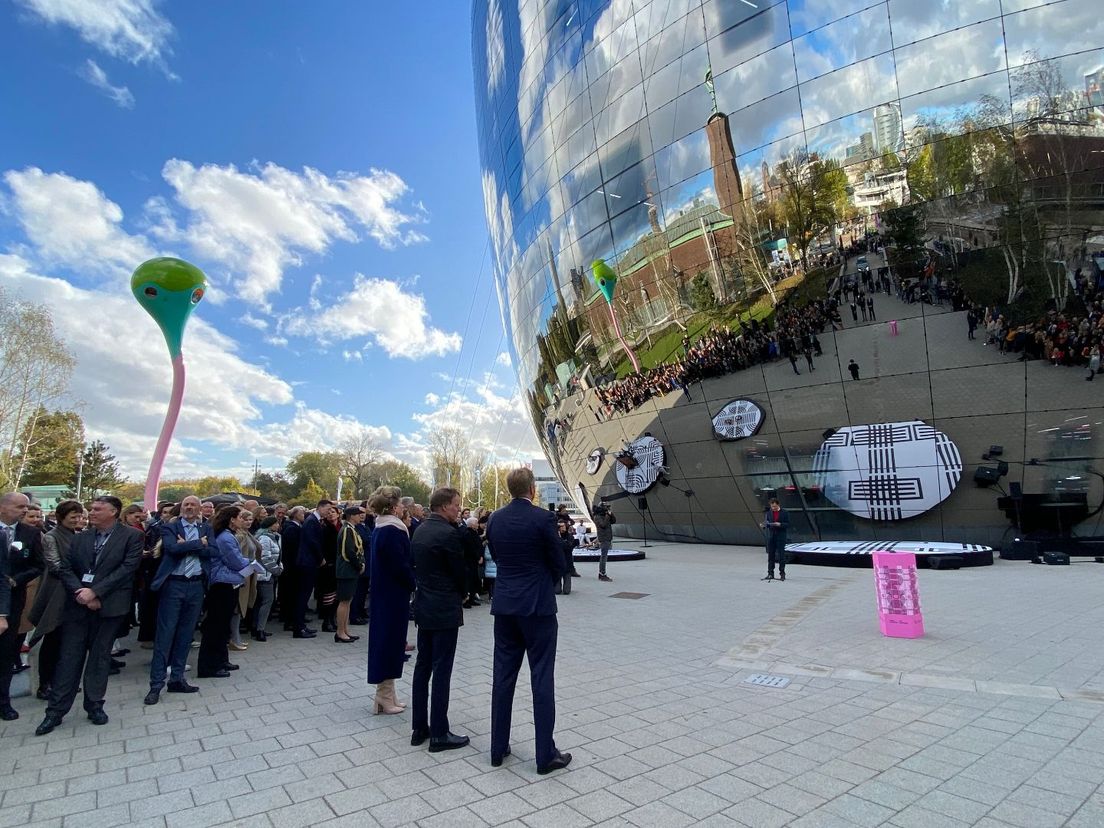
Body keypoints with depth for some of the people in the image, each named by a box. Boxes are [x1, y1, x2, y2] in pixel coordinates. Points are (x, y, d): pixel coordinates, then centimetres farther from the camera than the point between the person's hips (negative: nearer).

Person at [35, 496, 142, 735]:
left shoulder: (132, 536, -6)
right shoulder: (80, 538, 9)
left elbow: (127, 568, -13)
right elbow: (65, 568, 5)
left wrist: (95, 592, -17)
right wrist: (80, 592, -11)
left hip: (108, 605, -3)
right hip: (78, 605, 3)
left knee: (100, 657, 8)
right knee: (69, 657, 6)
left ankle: (94, 705, 22)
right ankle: (56, 710, 17)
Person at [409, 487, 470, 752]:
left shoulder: (420, 530, 7)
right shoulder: (448, 534, -19)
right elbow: (460, 570, -12)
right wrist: (463, 594, 7)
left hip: (423, 607, 9)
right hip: (445, 610, -9)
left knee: (423, 666, 14)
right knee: (442, 670, 0)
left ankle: (419, 728, 23)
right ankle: (439, 734, 8)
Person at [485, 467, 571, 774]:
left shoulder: (494, 519, 2)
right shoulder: (543, 518, -13)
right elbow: (558, 563, -6)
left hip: (504, 605, 5)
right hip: (538, 606, -5)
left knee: (503, 676, 13)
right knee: (542, 679, 3)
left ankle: (498, 748, 23)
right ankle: (546, 754, 11)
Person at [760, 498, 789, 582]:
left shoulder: (784, 513, -3)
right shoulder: (769, 512, 8)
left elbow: (788, 524, -4)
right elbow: (767, 522, 11)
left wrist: (780, 524, -20)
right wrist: (764, 525, -11)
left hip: (781, 537, -3)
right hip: (771, 536, 4)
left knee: (781, 555, 0)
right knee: (771, 555, 6)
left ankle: (782, 574, 8)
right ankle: (770, 573, 13)